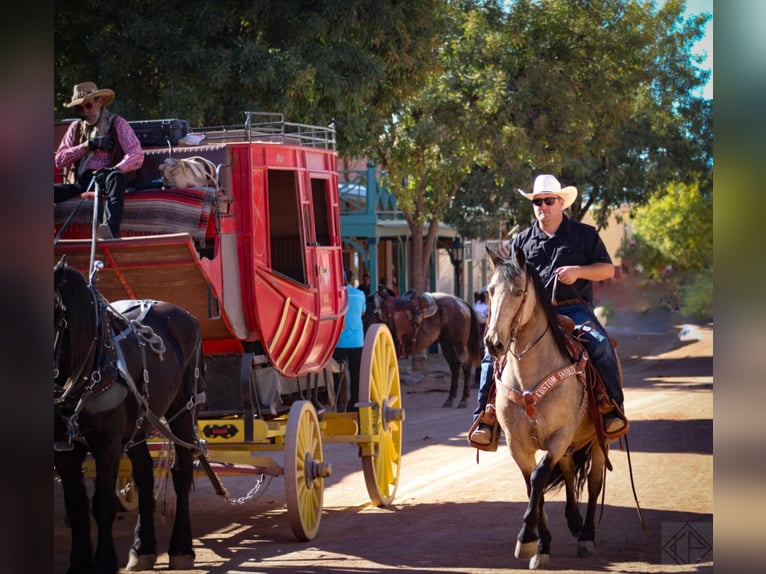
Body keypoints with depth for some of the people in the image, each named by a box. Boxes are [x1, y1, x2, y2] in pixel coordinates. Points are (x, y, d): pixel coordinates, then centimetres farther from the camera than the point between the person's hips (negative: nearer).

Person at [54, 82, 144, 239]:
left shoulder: (117, 123, 9)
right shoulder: (75, 128, 23)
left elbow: (137, 156, -5)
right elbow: (59, 160, 11)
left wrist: (115, 169, -25)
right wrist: (88, 145, -1)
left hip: (105, 178, -4)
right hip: (79, 182, 4)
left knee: (115, 178, -40)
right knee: (55, 190, -26)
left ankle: (111, 229, -63)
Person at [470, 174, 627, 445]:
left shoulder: (584, 234, 12)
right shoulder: (522, 241, 18)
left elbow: (608, 269, 7)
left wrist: (578, 271, -11)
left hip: (573, 309, -2)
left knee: (600, 345, -30)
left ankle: (613, 411, -21)